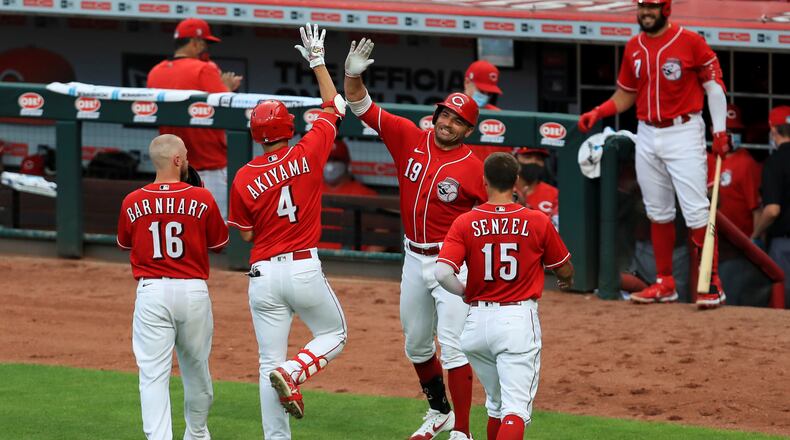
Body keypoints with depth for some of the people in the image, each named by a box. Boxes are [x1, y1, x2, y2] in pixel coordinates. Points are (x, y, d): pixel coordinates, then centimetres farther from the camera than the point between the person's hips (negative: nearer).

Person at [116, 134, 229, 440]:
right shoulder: (202, 199, -6)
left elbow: (124, 243, 16)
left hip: (151, 291, -1)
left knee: (154, 374, -4)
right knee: (196, 369, 19)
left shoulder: (132, 203, -2)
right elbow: (220, 244, 8)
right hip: (193, 291, 1)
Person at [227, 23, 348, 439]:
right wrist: (317, 62, 21)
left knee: (269, 361, 5)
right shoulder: (307, 155, -5)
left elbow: (246, 235, 5)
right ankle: (293, 373, -9)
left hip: (263, 275, 1)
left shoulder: (244, 179, -3)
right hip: (304, 268, -1)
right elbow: (333, 107, 11)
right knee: (334, 334, 19)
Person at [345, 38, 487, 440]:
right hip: (414, 257, 6)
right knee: (416, 344, 18)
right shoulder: (410, 139, -1)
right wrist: (353, 75, -22)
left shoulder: (472, 168, -13)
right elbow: (361, 106, -4)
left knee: (453, 345, -11)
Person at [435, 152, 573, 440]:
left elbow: (443, 273, -15)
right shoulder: (538, 222, -3)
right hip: (519, 319, -3)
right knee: (516, 408, -8)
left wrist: (465, 293, 6)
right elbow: (565, 270, 11)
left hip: (478, 320, 3)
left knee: (496, 402, 22)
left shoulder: (465, 223, -2)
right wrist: (567, 278, 35)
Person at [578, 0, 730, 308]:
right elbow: (625, 95, 16)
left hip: (684, 134, -6)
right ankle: (665, 284, 18)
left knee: (696, 211, -10)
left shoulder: (690, 41, -7)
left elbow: (714, 85, -5)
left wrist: (719, 132, -11)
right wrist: (597, 113, -2)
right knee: (658, 212, 10)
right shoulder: (634, 48, 8)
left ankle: (712, 284, -4)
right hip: (647, 137, 6)